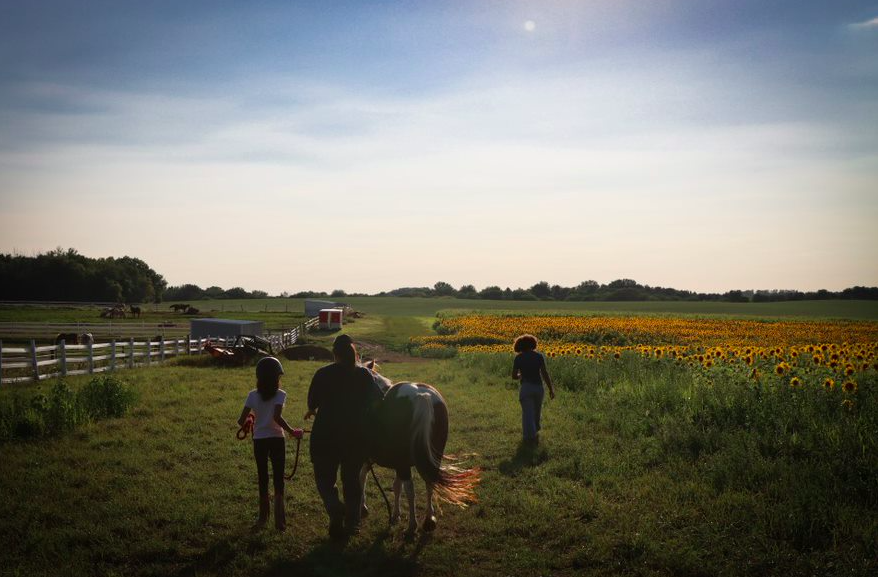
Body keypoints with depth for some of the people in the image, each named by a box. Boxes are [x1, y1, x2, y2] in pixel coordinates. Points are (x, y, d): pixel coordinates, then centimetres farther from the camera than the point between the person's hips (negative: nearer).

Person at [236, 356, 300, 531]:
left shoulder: (253, 395, -2)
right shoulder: (280, 395, -9)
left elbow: (241, 421, -5)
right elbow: (277, 417, -23)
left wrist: (245, 423, 17)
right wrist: (291, 431, -13)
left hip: (259, 441, 2)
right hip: (276, 440, -2)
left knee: (263, 479, 14)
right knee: (278, 478, 6)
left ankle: (263, 517, 20)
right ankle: (279, 518, -2)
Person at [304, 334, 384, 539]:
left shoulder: (322, 374, -7)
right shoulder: (364, 375, -1)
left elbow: (312, 403, 1)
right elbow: (378, 400, 9)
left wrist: (312, 411, 25)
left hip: (326, 436, -2)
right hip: (358, 437, 3)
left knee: (324, 477, 9)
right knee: (352, 478, 17)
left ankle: (335, 509, -17)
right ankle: (352, 521, 18)